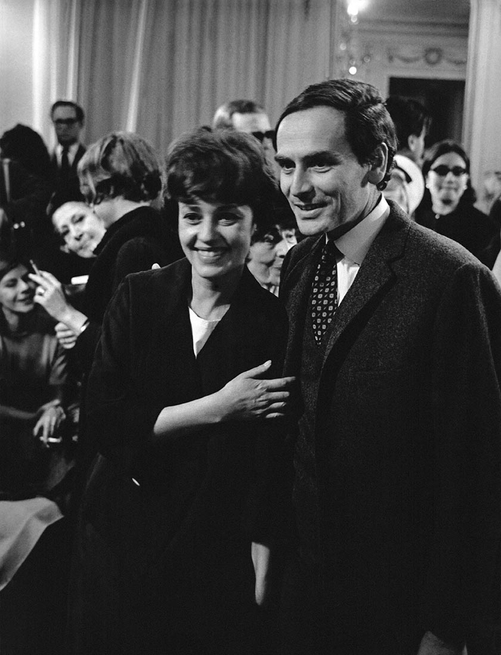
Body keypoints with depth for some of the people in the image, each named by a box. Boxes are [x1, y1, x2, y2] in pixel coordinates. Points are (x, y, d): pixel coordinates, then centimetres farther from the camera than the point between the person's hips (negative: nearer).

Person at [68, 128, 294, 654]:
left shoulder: (276, 325, -11)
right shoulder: (139, 297, -4)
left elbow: (271, 472, -9)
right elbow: (104, 422, -11)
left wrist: (262, 567, -14)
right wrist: (217, 408, -19)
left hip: (220, 560, -2)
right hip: (119, 544, 3)